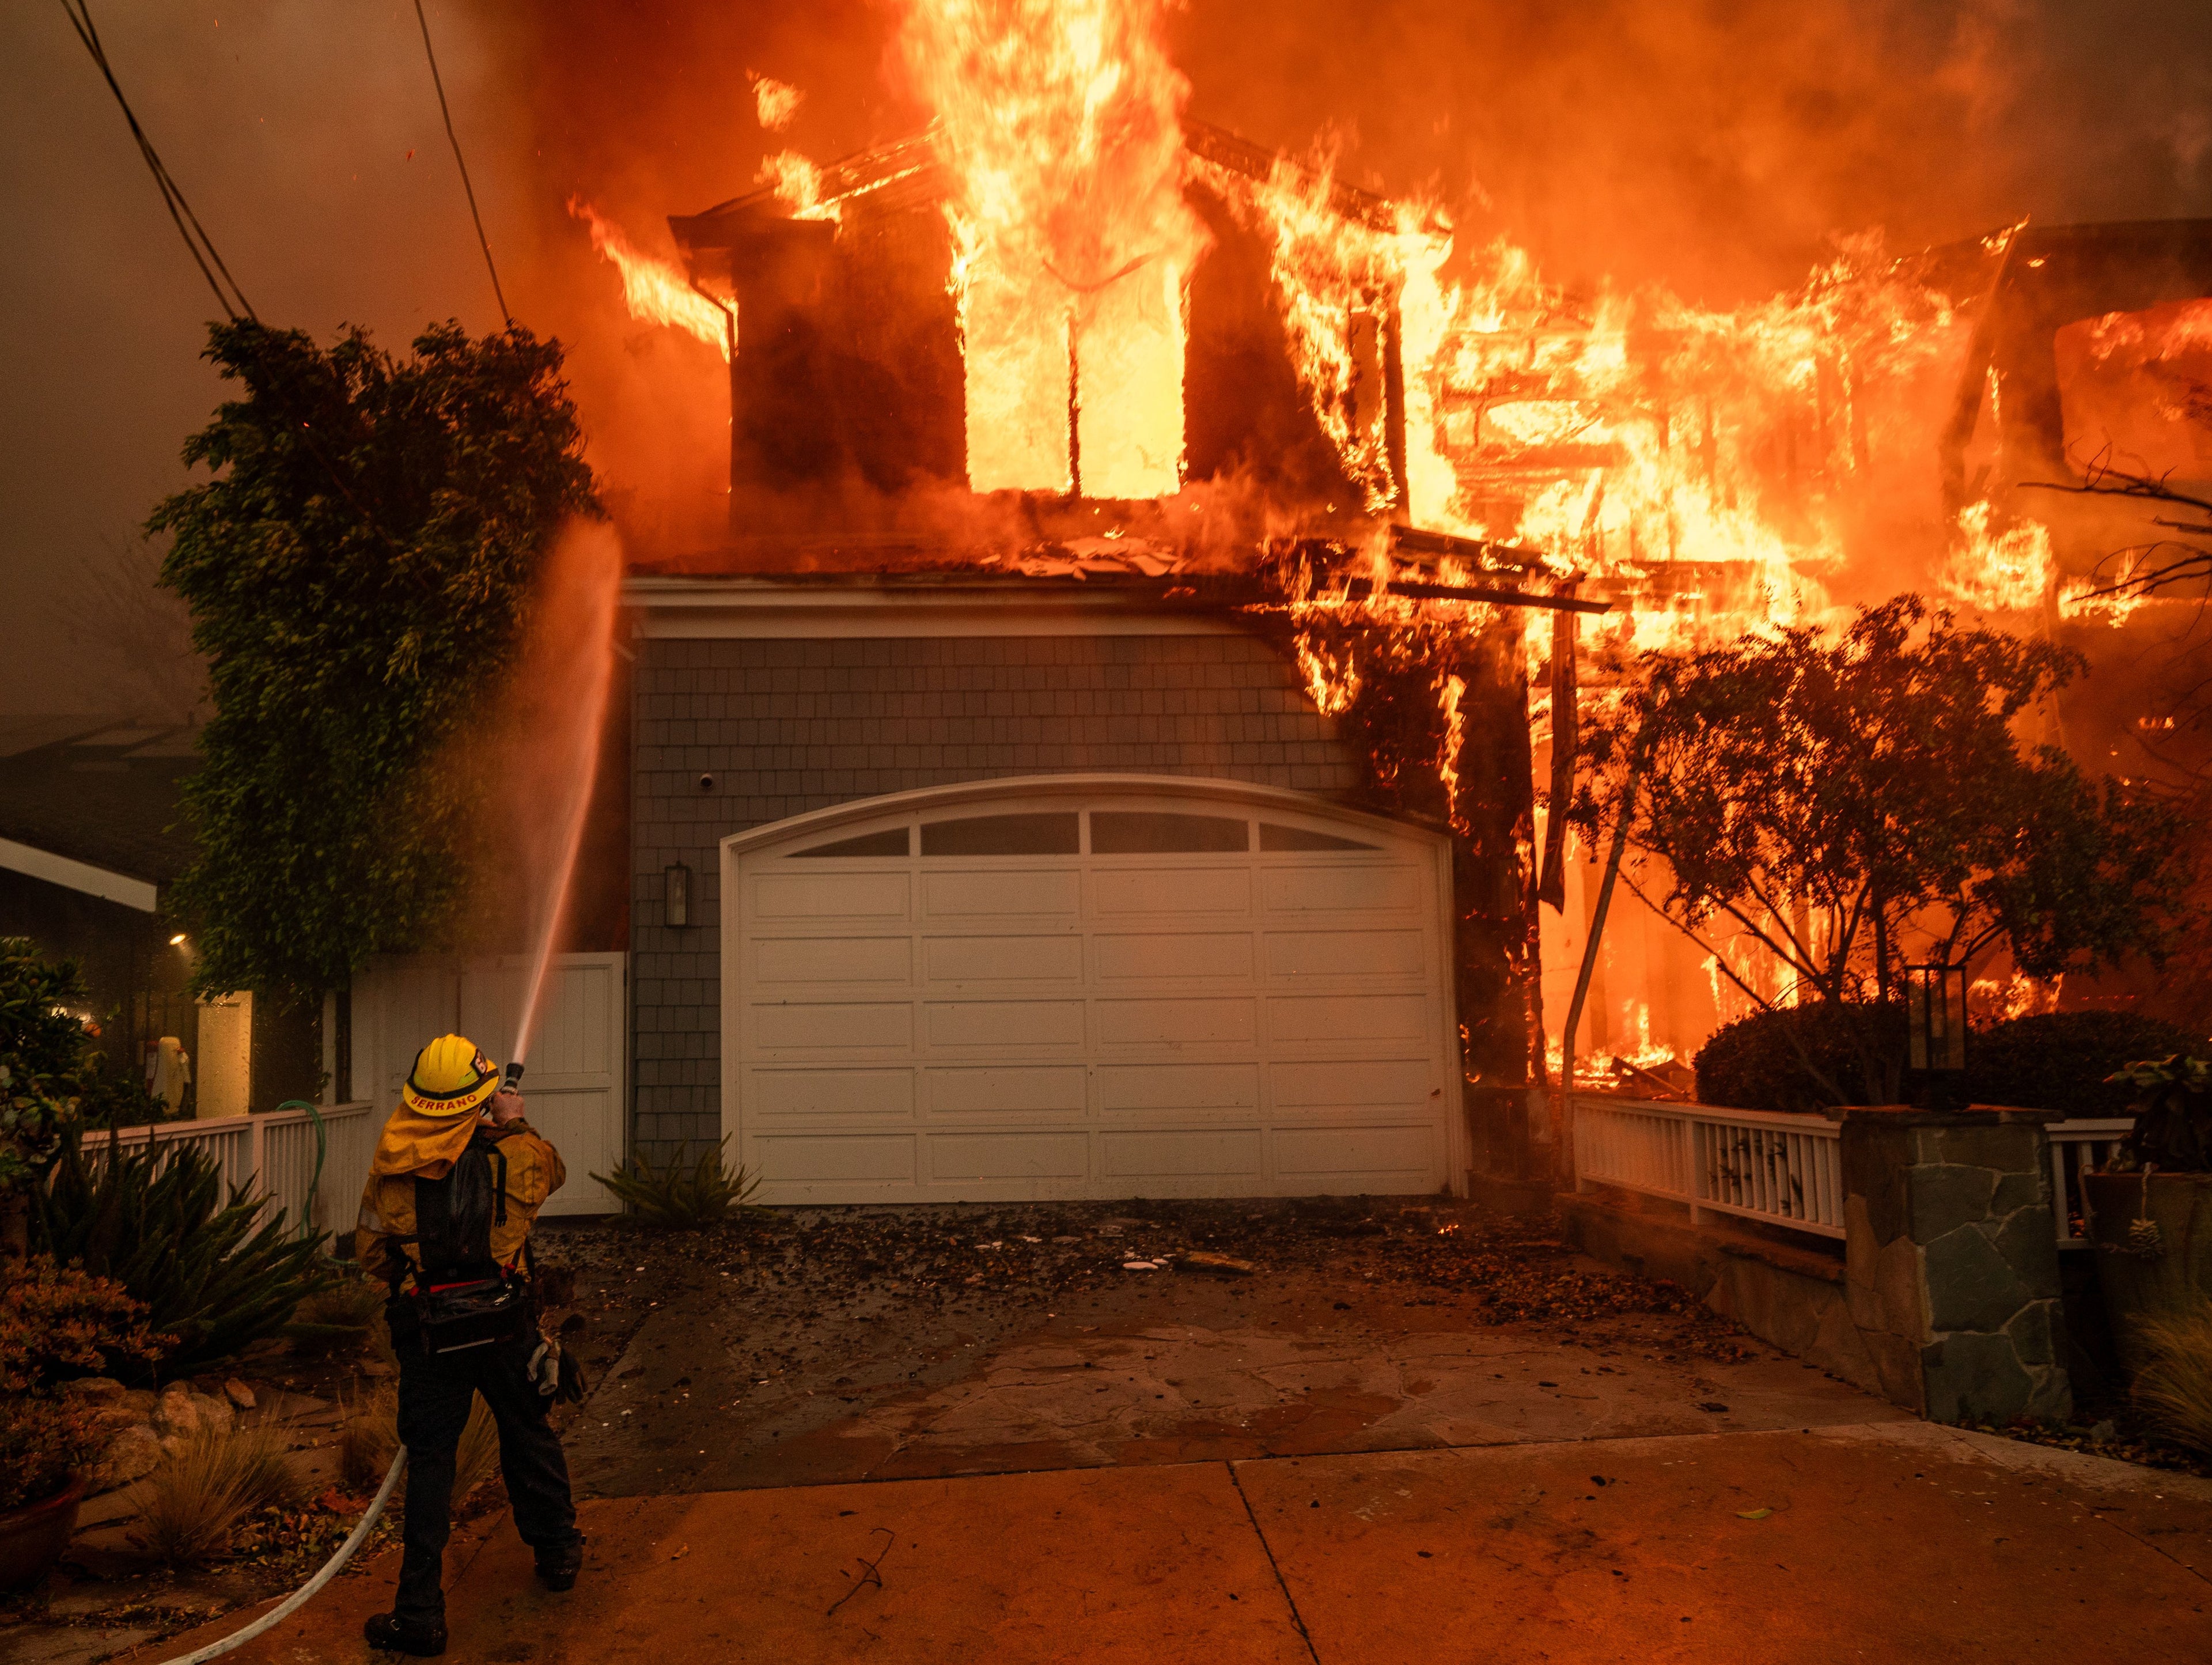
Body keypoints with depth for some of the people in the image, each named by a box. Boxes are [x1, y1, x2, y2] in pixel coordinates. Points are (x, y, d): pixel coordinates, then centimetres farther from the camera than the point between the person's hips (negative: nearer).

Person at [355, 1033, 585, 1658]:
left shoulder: (390, 1171, -8)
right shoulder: (512, 1156, -10)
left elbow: (371, 1255, 1)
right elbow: (552, 1168, 13)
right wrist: (515, 1123, 23)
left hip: (427, 1333, 0)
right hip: (506, 1325, 0)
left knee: (430, 1460, 8)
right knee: (529, 1435, 20)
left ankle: (420, 1613, 9)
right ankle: (557, 1551, 38)